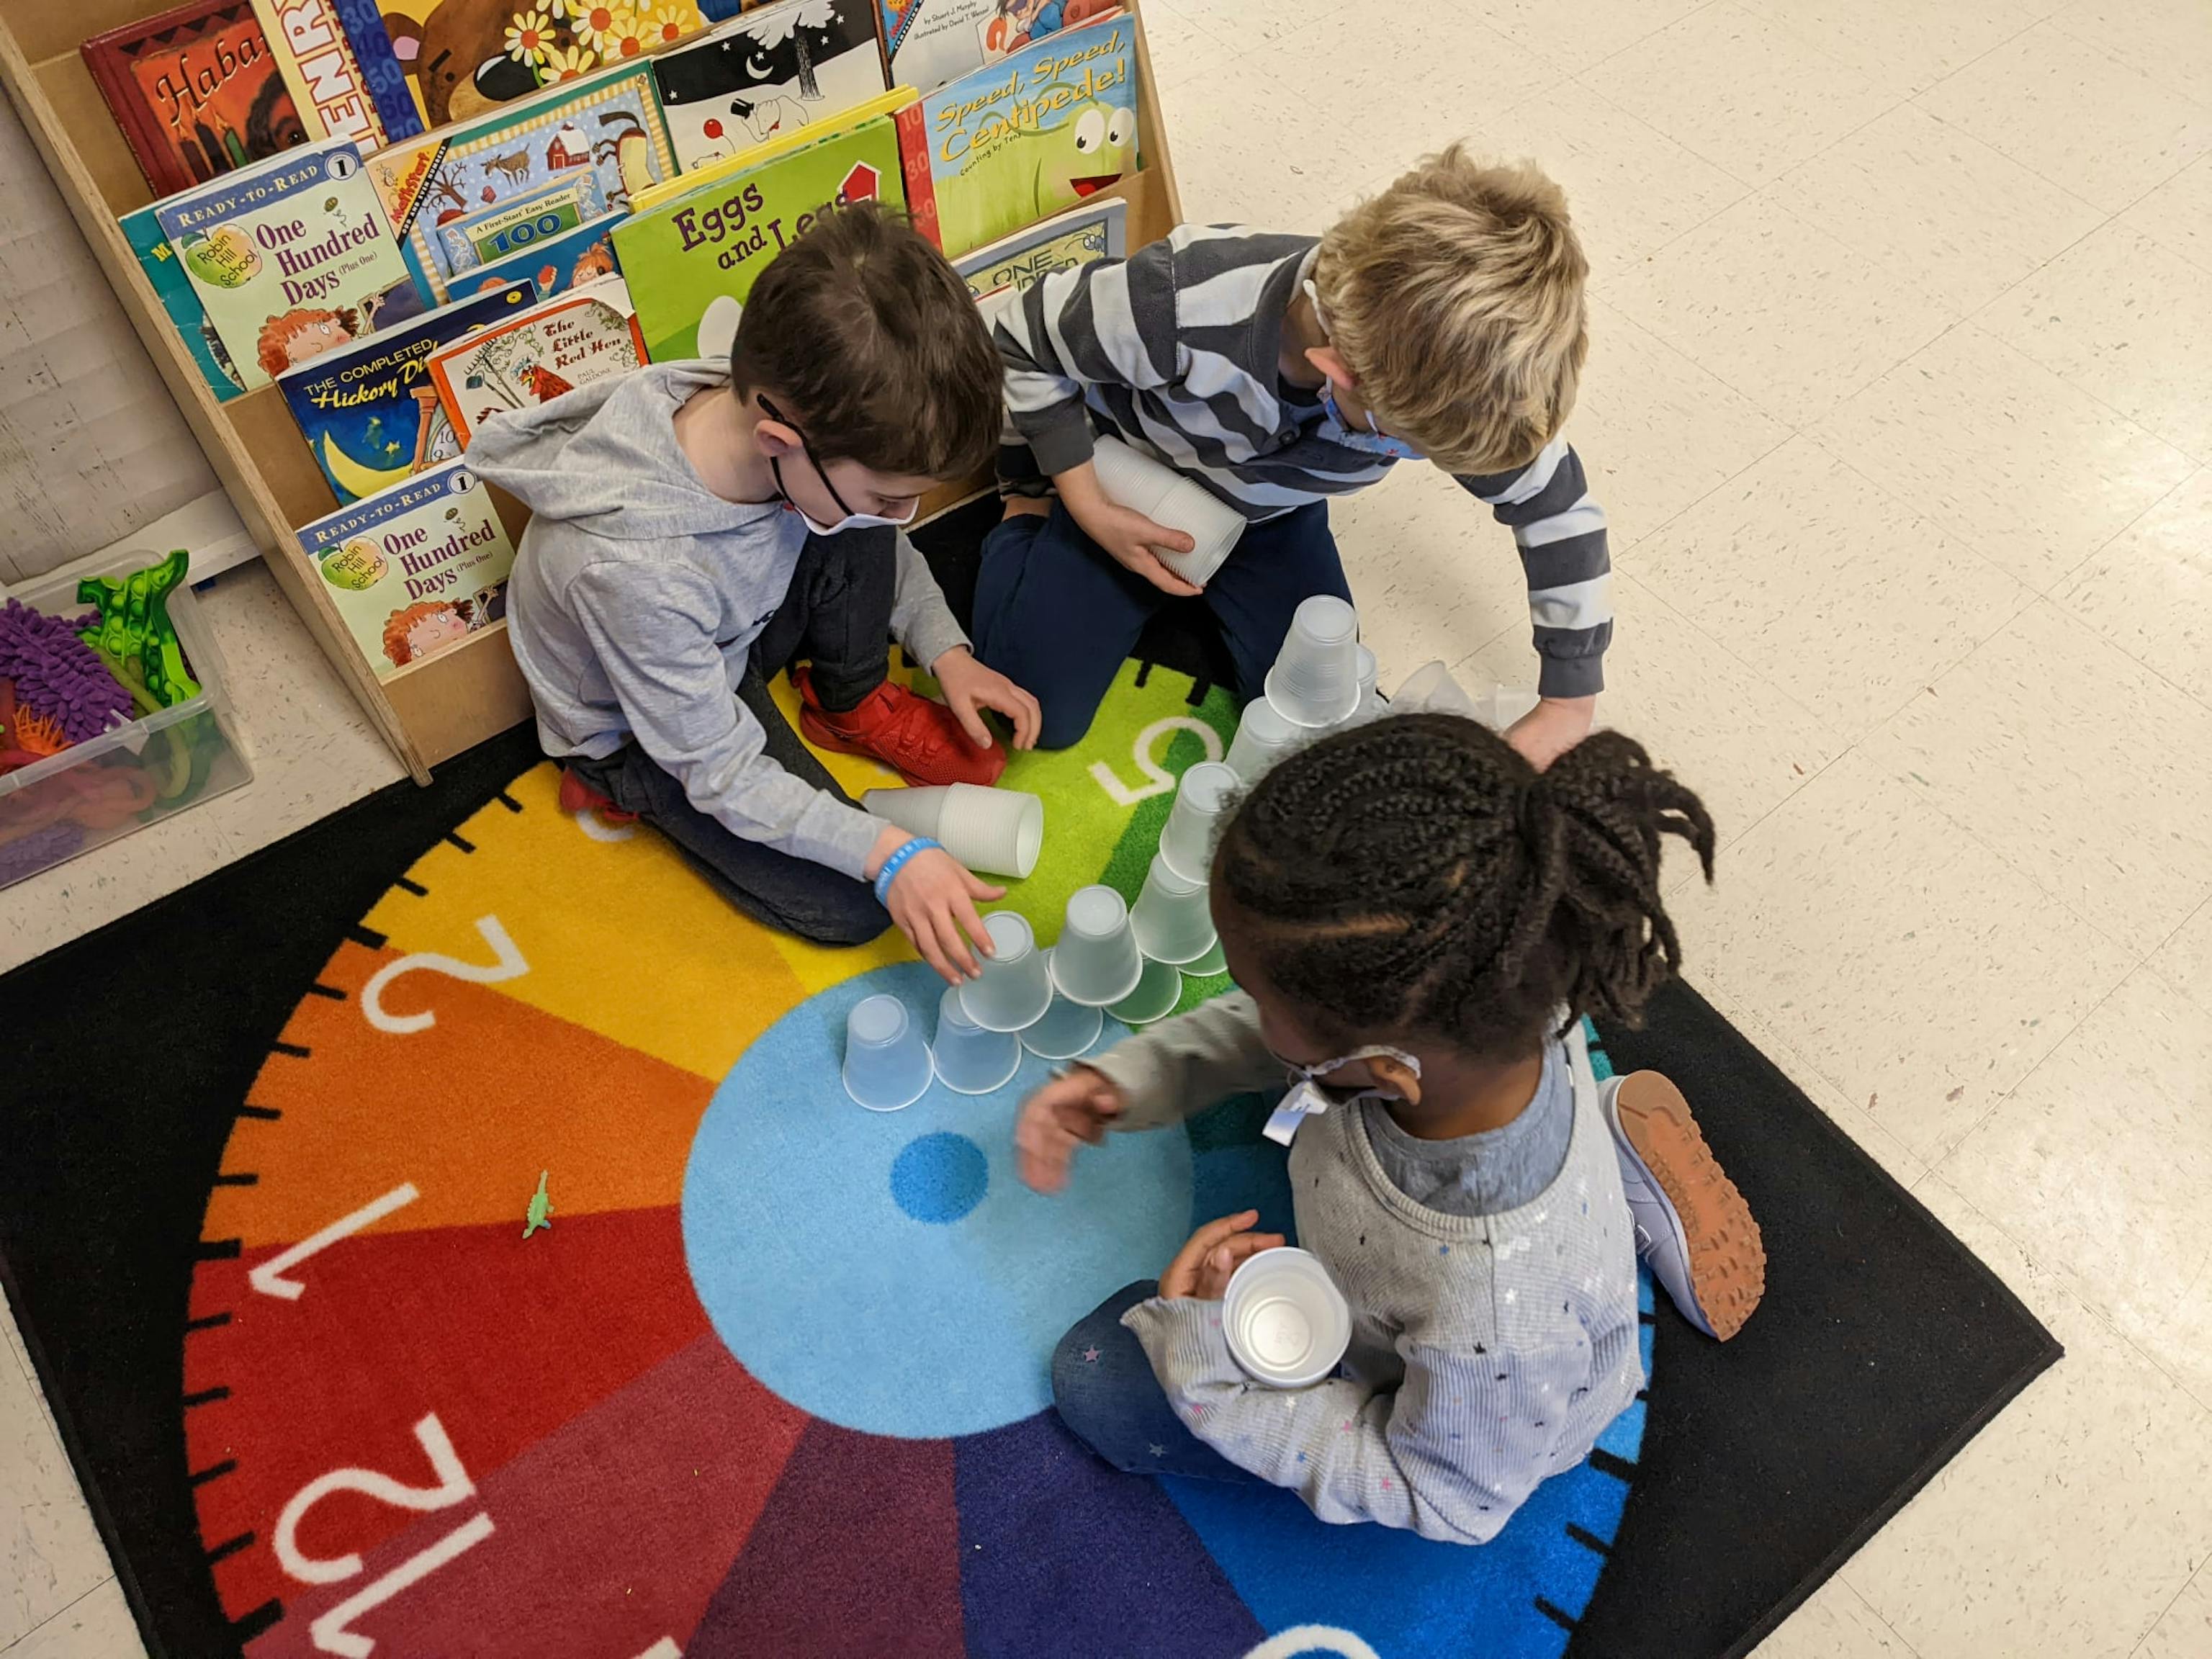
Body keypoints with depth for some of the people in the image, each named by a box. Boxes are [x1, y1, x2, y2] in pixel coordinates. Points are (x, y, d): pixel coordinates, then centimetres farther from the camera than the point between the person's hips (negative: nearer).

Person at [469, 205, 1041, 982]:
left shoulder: (793, 413, -26)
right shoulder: (633, 568, -43)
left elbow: (882, 547, -1)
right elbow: (723, 773, -28)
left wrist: (947, 651, -11)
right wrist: (887, 853, -34)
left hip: (738, 631, 5)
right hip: (644, 728, -5)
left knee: (856, 521, -19)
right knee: (847, 905, -10)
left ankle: (854, 705, 7)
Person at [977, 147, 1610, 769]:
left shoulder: (1460, 375, -32)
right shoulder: (1178, 305, -43)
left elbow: (1561, 509, -15)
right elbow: (1021, 337, -22)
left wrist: (1569, 703, -12)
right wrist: (1088, 508, -24)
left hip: (1274, 511, 3)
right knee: (1037, 715, -6)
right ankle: (1029, 501, 19)